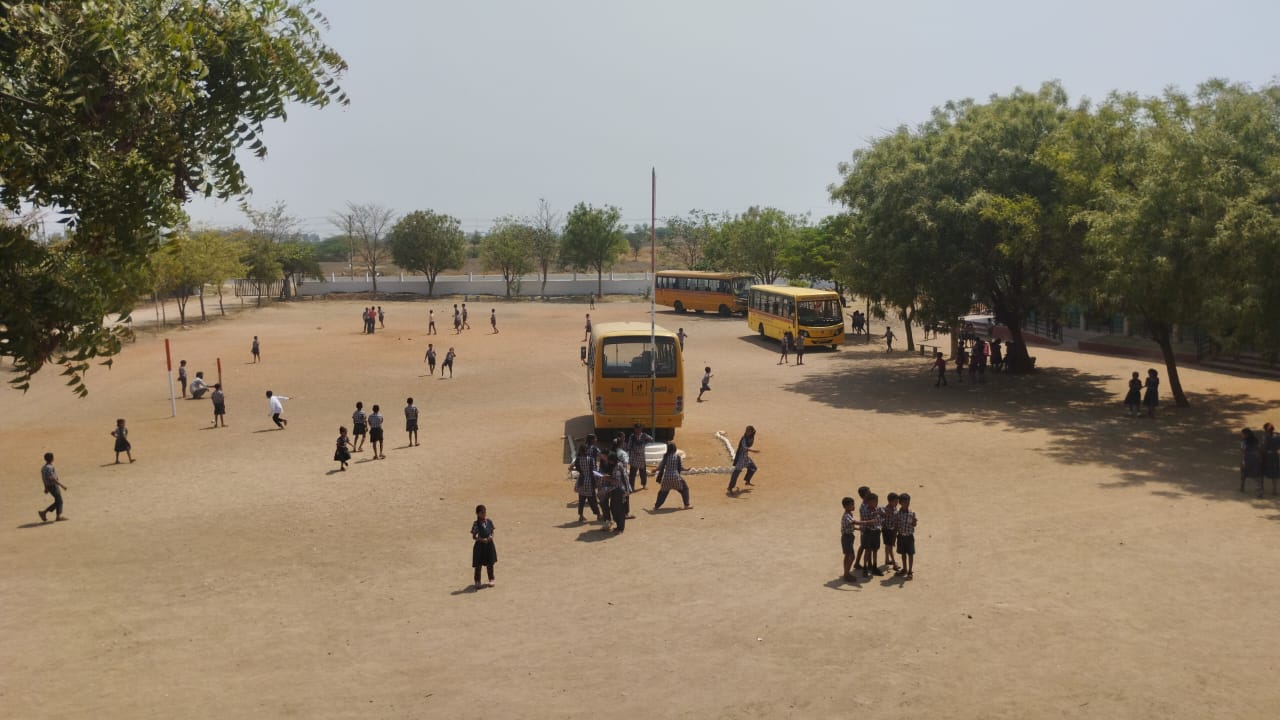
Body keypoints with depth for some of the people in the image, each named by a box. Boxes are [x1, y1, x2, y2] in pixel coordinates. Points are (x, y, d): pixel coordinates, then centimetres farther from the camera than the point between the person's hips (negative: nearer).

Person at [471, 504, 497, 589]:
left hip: (489, 544, 3)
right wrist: (481, 539, -22)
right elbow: (474, 537, -7)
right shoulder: (476, 524, -11)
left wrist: (491, 537, -11)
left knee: (490, 563, 12)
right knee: (478, 565, 4)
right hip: (480, 545, -3)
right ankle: (477, 582, 17)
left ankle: (491, 580, 28)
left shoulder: (489, 522, 0)